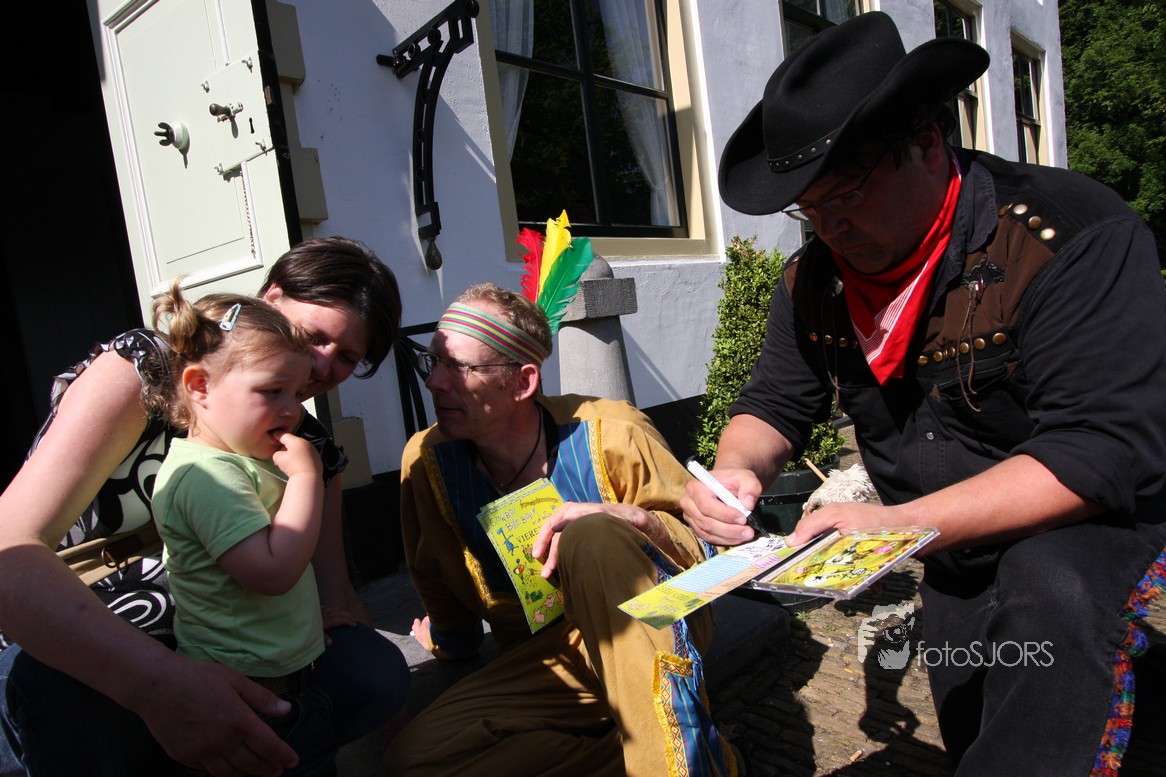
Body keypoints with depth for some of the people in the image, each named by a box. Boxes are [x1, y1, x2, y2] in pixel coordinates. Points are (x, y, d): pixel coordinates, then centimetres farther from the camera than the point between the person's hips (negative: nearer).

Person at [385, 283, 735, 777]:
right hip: (544, 663, 4)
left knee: (590, 539, -34)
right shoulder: (427, 460, -8)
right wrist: (450, 643, 29)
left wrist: (636, 520, -27)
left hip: (659, 638, -3)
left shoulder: (610, 434, -16)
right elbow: (439, 583, 12)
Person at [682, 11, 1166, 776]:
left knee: (1047, 593, -36)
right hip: (955, 558, 5)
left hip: (1091, 517, -5)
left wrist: (899, 524, -39)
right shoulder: (814, 280, -8)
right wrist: (738, 470, -26)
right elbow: (776, 404, -2)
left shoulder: (1072, 234, -26)